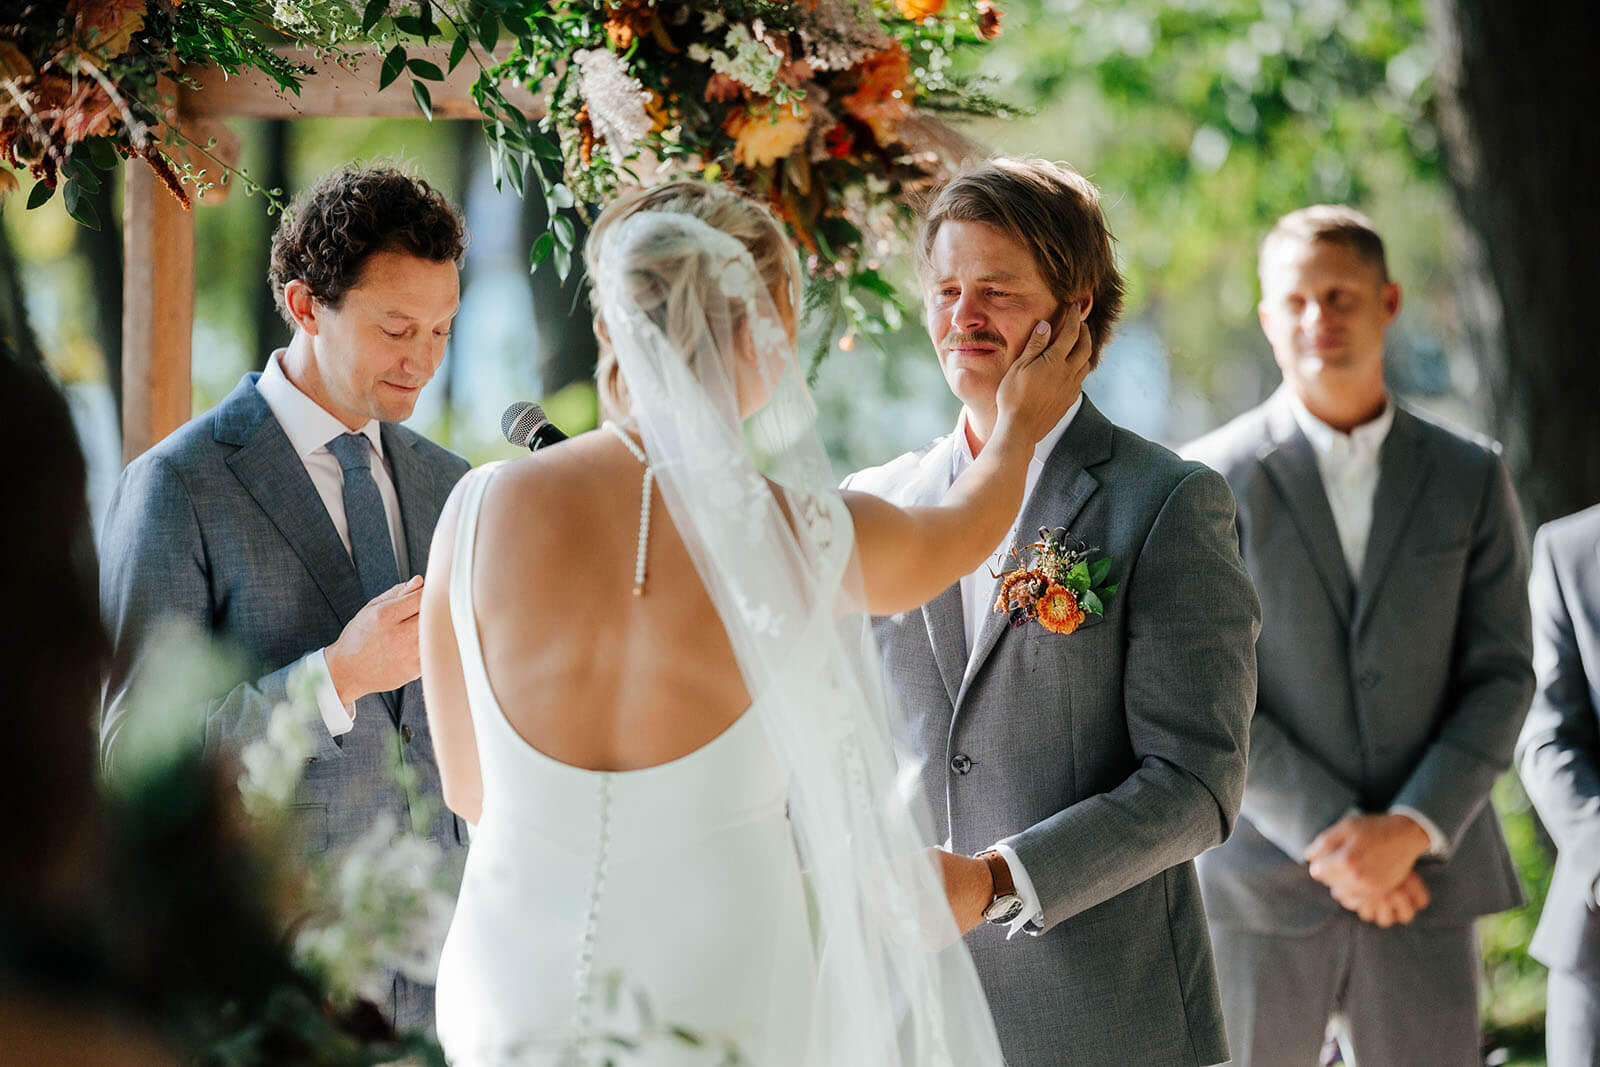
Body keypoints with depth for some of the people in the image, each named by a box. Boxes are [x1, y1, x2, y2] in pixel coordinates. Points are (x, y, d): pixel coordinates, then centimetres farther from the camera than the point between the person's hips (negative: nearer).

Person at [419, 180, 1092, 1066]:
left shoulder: (479, 512, -7)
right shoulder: (807, 537, -10)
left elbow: (469, 786, 6)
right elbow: (952, 538, 16)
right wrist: (1020, 428, 36)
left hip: (512, 990, 2)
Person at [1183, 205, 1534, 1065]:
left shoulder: (1470, 478, 8)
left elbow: (1501, 679, 3)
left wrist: (1411, 830, -11)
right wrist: (1329, 835, -13)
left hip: (1423, 880, 2)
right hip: (1259, 890, -2)